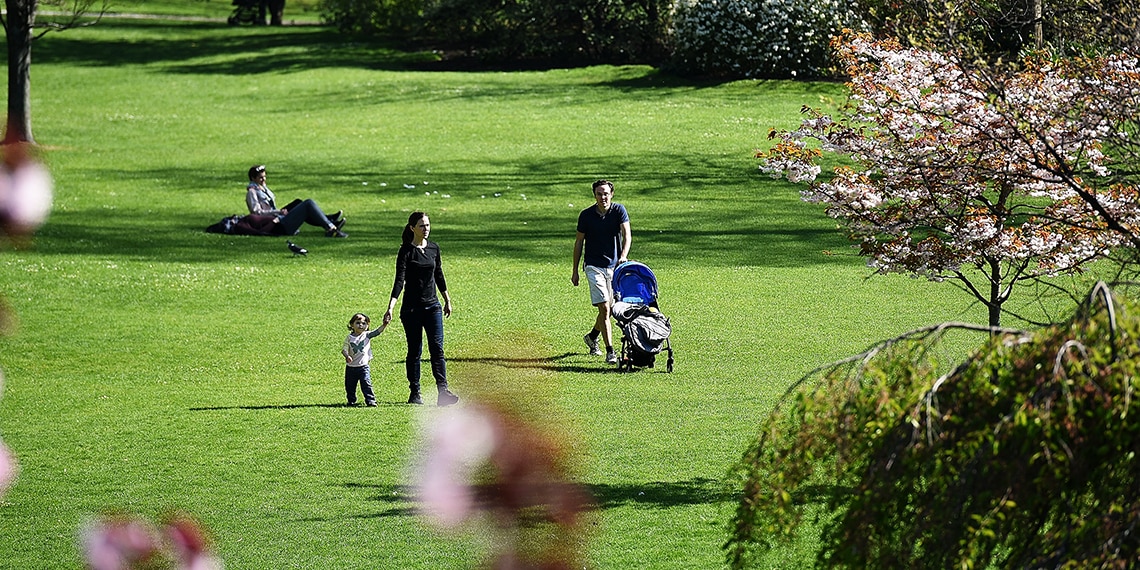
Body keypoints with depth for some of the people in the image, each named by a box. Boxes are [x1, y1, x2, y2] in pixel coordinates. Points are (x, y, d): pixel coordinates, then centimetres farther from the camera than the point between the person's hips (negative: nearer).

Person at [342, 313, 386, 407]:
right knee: (350, 386, 10)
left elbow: (377, 332, -12)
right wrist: (347, 356, -26)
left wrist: (384, 325, -27)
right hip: (351, 367, 2)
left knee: (366, 385, -11)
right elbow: (344, 349, -5)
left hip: (363, 366, -2)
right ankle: (351, 401, 26)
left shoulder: (367, 335, 0)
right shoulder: (349, 338, 1)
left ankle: (371, 401, -7)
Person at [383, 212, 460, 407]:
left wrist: (447, 301, 23)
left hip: (433, 306, 4)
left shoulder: (434, 248, 7)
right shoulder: (406, 251, -8)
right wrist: (391, 307, -25)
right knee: (414, 351, 3)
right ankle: (414, 393, 13)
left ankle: (443, 391, -16)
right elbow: (400, 280, -16)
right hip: (412, 308, -4)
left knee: (437, 348, -7)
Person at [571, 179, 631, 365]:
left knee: (610, 308, 13)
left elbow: (626, 234, -13)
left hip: (614, 266, 2)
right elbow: (579, 242, 5)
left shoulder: (619, 210, -3)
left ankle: (592, 336, 41)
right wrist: (575, 271, 6)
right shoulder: (586, 215, -4)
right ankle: (610, 352, -16)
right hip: (594, 267, -2)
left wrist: (623, 256, -32)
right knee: (604, 308, -13)